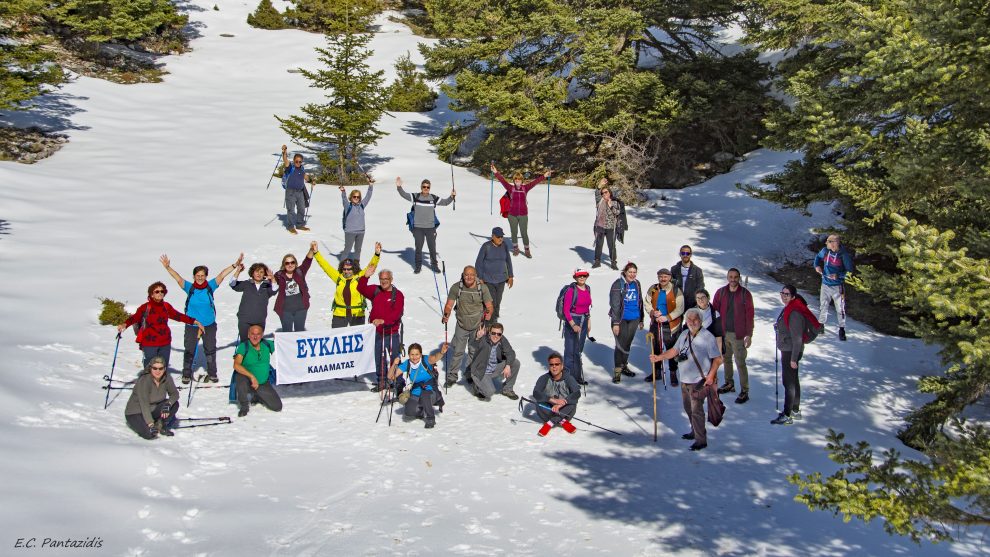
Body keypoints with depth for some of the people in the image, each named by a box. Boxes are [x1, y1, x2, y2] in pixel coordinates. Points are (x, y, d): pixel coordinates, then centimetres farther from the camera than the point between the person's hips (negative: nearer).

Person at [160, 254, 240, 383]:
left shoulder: (210, 286, -4)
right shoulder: (190, 288, -6)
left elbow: (221, 275, -7)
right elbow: (178, 278, -14)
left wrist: (235, 265, -14)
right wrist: (168, 267, -28)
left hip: (209, 325, 1)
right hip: (191, 325, -1)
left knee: (210, 350, 12)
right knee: (189, 351, 6)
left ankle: (212, 373, 27)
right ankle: (186, 374, 20)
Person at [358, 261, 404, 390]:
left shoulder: (397, 294, -6)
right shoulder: (375, 290, 7)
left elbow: (397, 312, -16)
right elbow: (361, 289, -3)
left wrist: (383, 320, -29)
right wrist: (365, 277, -19)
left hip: (392, 332, -4)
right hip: (377, 332, 4)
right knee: (379, 358, 12)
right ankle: (381, 381, 23)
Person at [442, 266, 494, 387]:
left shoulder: (482, 288, -10)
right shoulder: (456, 287, -10)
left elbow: (490, 306, -7)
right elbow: (449, 305, -8)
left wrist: (488, 313, -28)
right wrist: (446, 315, -27)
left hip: (478, 326, 0)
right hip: (461, 325, 0)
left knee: (474, 352, 11)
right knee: (458, 352, 3)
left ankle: (471, 375, 30)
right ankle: (451, 377, 18)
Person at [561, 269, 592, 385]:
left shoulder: (587, 289, 8)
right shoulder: (571, 290, -14)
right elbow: (566, 310, -17)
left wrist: (589, 322, 18)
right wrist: (573, 325, -25)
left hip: (583, 322, 7)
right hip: (572, 322, -7)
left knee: (579, 350, 14)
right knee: (570, 351, -4)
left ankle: (578, 377, 23)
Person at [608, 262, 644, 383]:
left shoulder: (637, 284, 7)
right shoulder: (618, 284, -12)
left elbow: (640, 302, 17)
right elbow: (614, 304, -14)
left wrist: (641, 320, 18)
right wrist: (616, 323, -17)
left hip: (634, 319, 5)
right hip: (621, 319, -5)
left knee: (628, 344, 14)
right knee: (621, 344, -6)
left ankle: (624, 366, 30)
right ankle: (617, 370, 3)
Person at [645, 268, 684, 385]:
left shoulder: (676, 291, -9)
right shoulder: (653, 290, 2)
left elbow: (680, 309, -10)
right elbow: (648, 303, 10)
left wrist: (667, 318, -20)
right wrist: (653, 312, -11)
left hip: (671, 324, -4)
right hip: (656, 323, 4)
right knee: (656, 348, 15)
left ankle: (673, 374, 12)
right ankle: (657, 371, 30)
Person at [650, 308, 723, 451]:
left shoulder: (707, 337, -14)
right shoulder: (684, 334, 7)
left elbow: (718, 359, -12)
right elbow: (675, 350, 19)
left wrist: (711, 375, -21)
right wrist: (659, 357, 7)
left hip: (699, 381, -8)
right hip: (685, 380, 8)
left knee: (696, 410, -10)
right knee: (688, 407, 18)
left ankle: (701, 440, -3)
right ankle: (695, 432, 36)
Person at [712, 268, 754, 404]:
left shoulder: (745, 294, -6)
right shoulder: (721, 292, 4)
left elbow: (749, 315, -5)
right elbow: (715, 310, 9)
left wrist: (749, 334, -8)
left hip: (738, 334, -4)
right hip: (723, 333, 4)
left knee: (740, 362, -5)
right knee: (726, 359, 16)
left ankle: (744, 391, 0)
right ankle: (729, 384, 32)